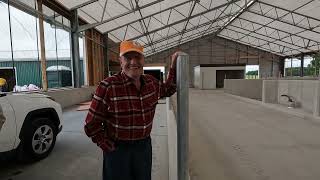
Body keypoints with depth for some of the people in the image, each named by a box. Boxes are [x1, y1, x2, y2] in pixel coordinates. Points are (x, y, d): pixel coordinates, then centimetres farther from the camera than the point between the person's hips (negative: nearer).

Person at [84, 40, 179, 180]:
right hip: (118, 149, -5)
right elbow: (91, 125, -13)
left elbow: (167, 90, 18)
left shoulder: (151, 82, -4)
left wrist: (173, 67, 8)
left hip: (145, 146, 5)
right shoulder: (108, 87, -19)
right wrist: (109, 148, -9)